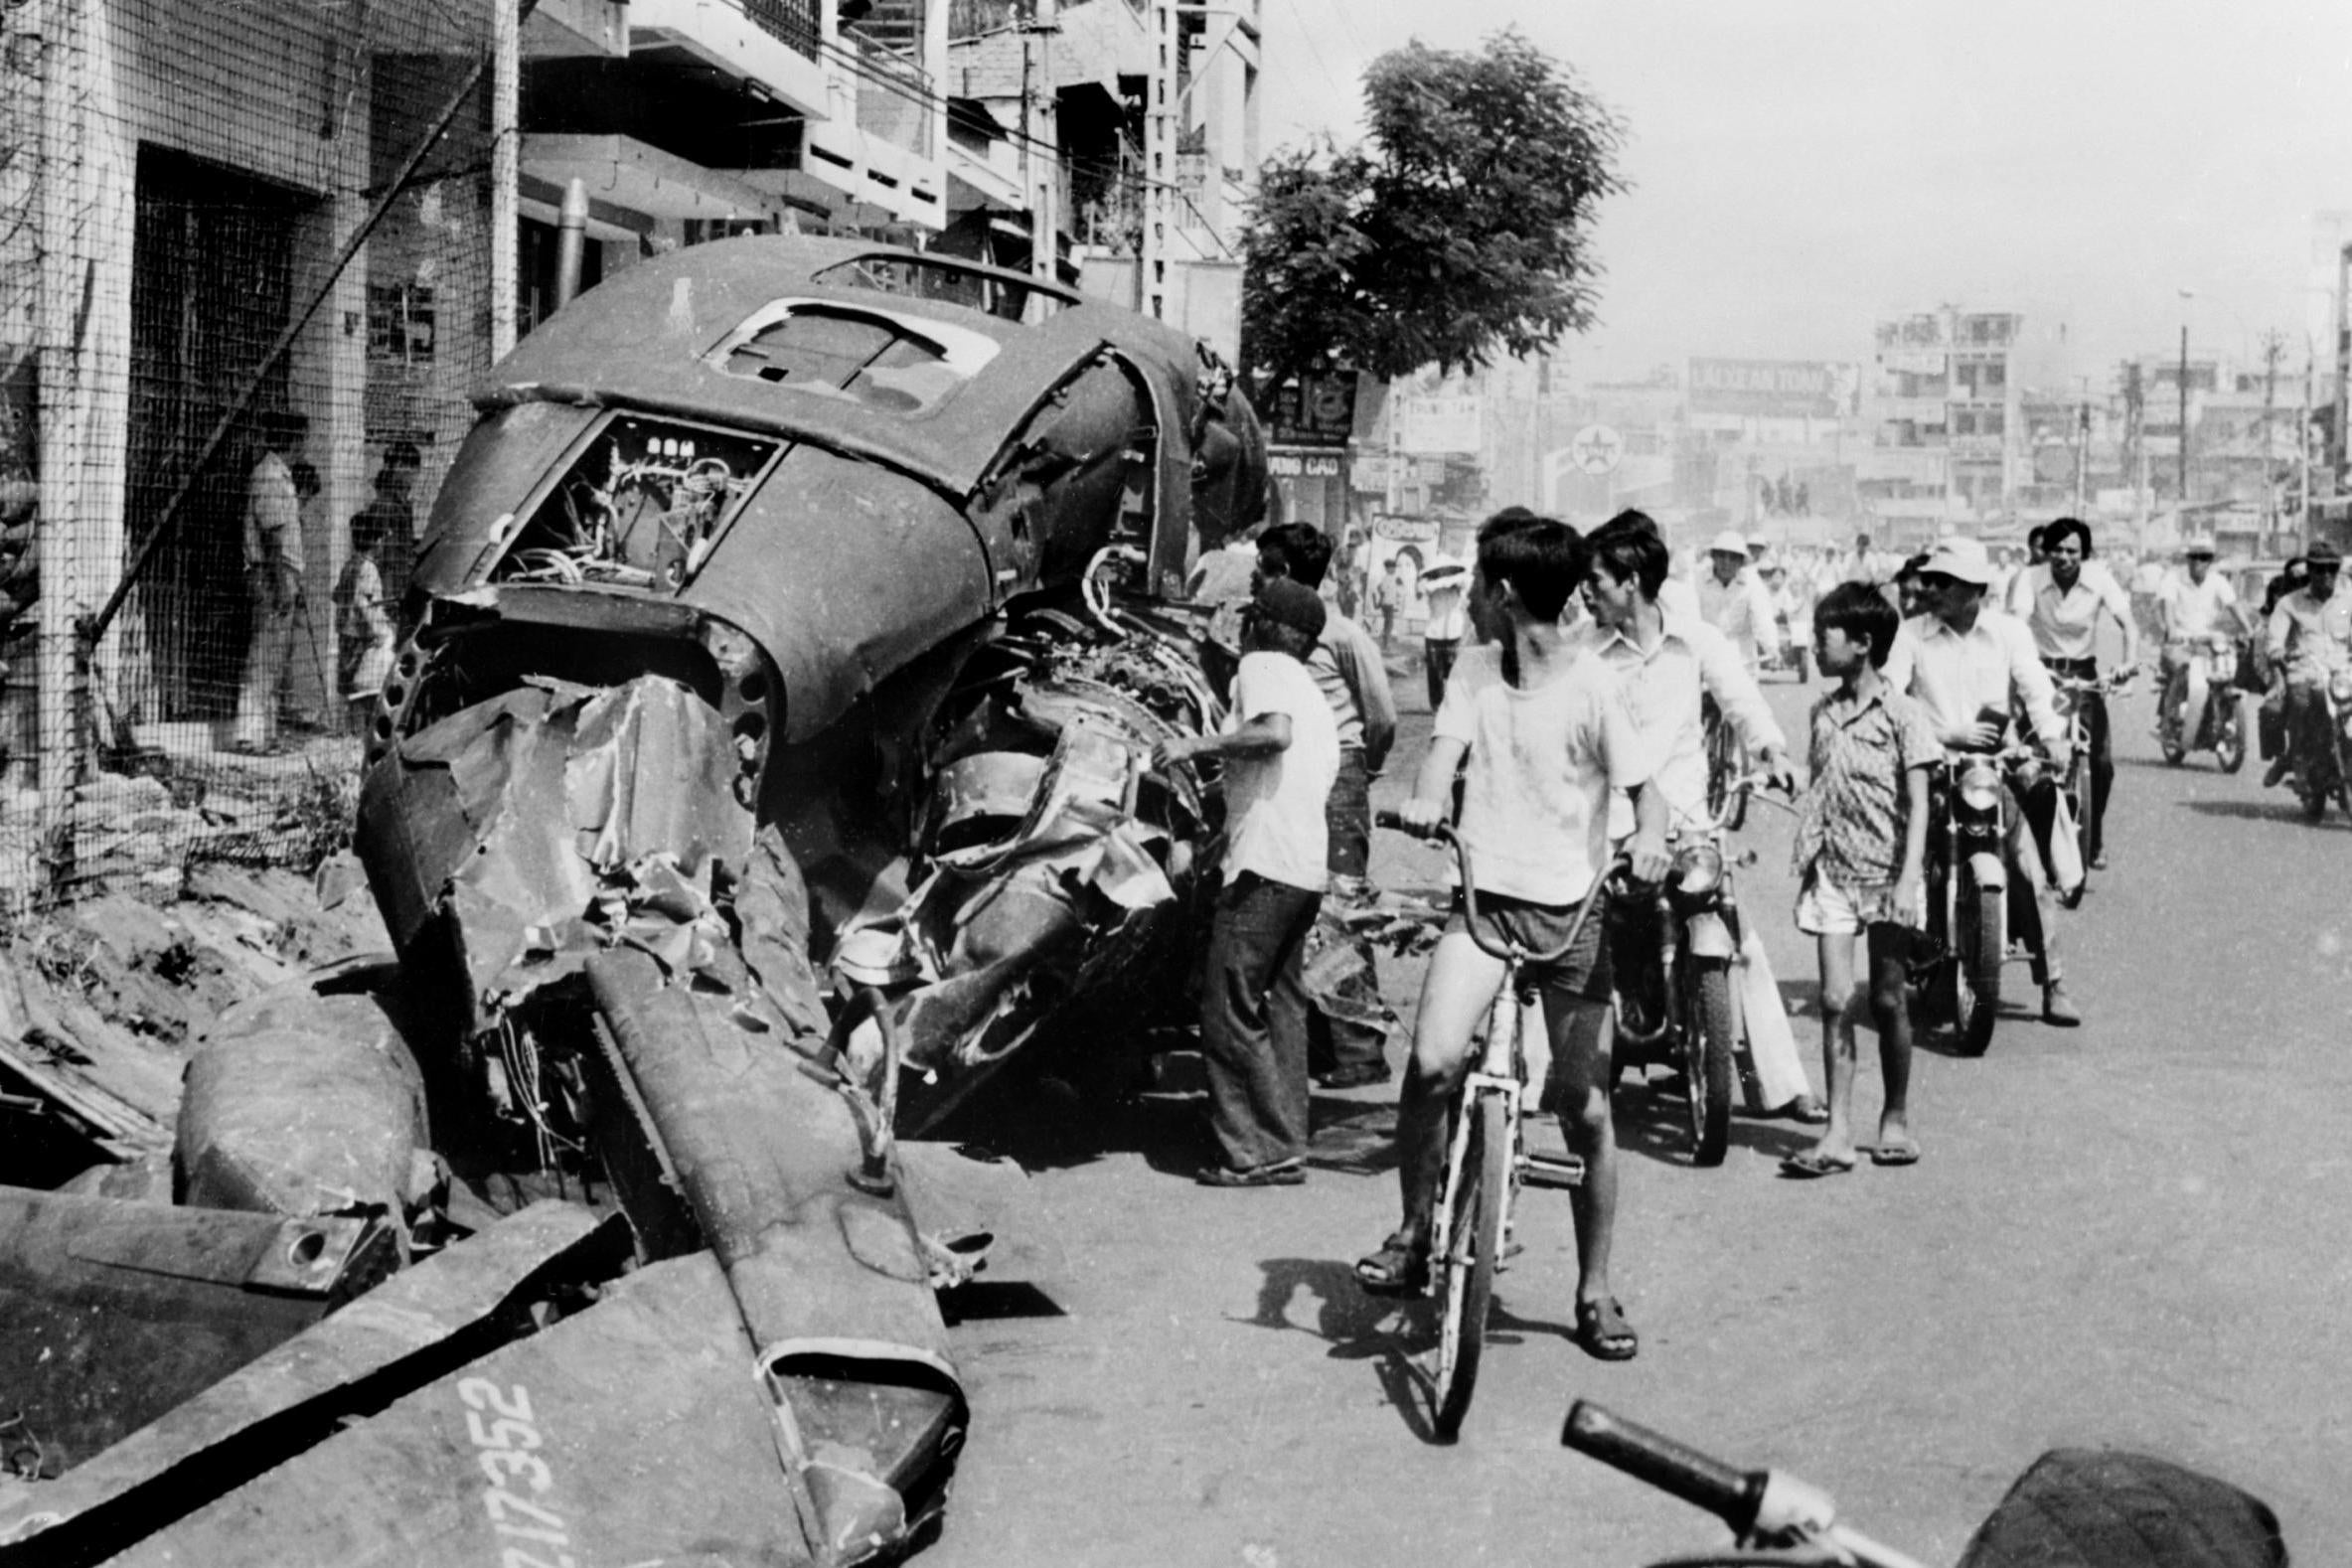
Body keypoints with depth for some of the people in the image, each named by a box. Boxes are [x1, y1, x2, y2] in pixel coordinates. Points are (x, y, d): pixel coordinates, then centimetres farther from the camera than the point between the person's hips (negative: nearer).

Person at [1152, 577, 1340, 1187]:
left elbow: (1275, 732, -22)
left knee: (1231, 1011, -5)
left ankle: (1252, 1153, -5)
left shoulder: (1262, 665, -2)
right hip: (1308, 868, 9)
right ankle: (1285, 1148, 14)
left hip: (1265, 867, -9)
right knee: (1280, 1007, 13)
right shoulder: (1314, 695, 24)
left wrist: (1197, 743, -17)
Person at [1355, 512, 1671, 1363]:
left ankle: (1594, 1291, 22)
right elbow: (1447, 748, -5)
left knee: (1585, 1109, 4)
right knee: (1431, 1062, -20)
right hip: (1484, 898, 2)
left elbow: (1645, 789, -9)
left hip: (1571, 913, -2)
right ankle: (1413, 1233, 2)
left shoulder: (1594, 688, -7)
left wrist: (1648, 840, -31)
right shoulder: (1475, 670, 6)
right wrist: (1425, 802, -28)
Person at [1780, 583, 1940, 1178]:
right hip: (1832, 868, 4)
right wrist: (1805, 862, 10)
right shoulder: (1822, 713, 9)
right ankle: (1837, 1134, -2)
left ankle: (1895, 1120, 21)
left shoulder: (1901, 714, -6)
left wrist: (1908, 878, -16)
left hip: (1886, 872, -4)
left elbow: (1917, 804, -9)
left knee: (1888, 1000, 5)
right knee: (1835, 1000, -3)